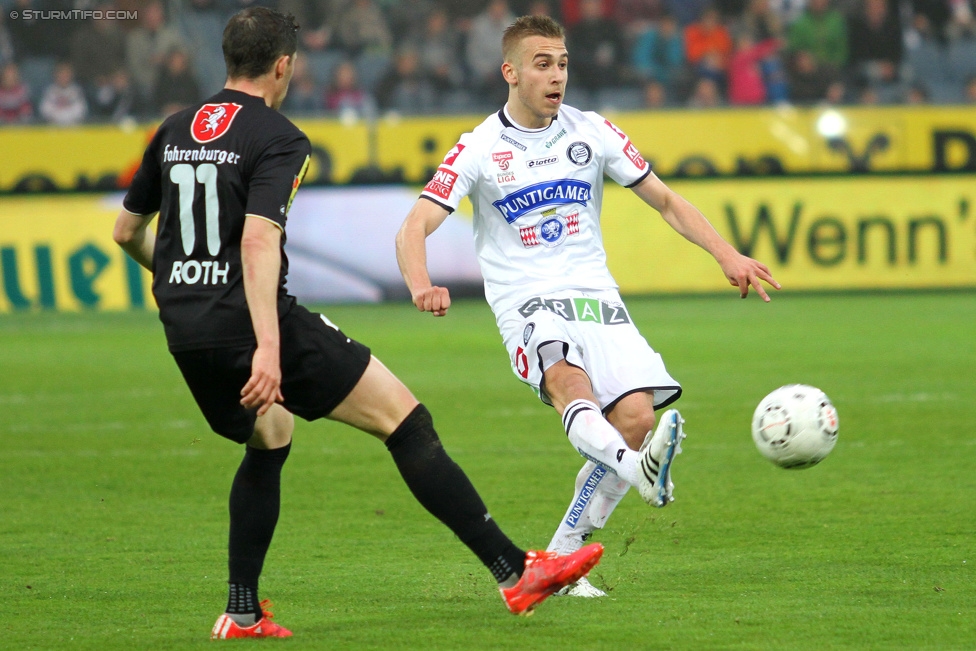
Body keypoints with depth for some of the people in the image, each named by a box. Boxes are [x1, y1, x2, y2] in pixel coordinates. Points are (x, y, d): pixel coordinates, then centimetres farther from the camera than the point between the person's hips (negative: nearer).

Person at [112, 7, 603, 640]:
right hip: (253, 324, -7)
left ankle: (242, 612, 24)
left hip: (185, 335, 7)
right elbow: (258, 239, -22)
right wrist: (268, 347, -29)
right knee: (405, 419, -3)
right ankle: (514, 571, -8)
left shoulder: (173, 132, 14)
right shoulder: (279, 140, -8)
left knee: (269, 441, 30)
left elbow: (126, 232, 23)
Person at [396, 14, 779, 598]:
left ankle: (561, 560, -3)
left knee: (636, 417, -16)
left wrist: (727, 255, 3)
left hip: (596, 298, 4)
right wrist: (421, 284, -28)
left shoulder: (591, 132, 10)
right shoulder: (480, 149, 1)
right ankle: (637, 469, -65)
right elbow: (415, 227, -6)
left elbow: (666, 201, 16)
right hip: (528, 304, -4)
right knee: (570, 383, -35)